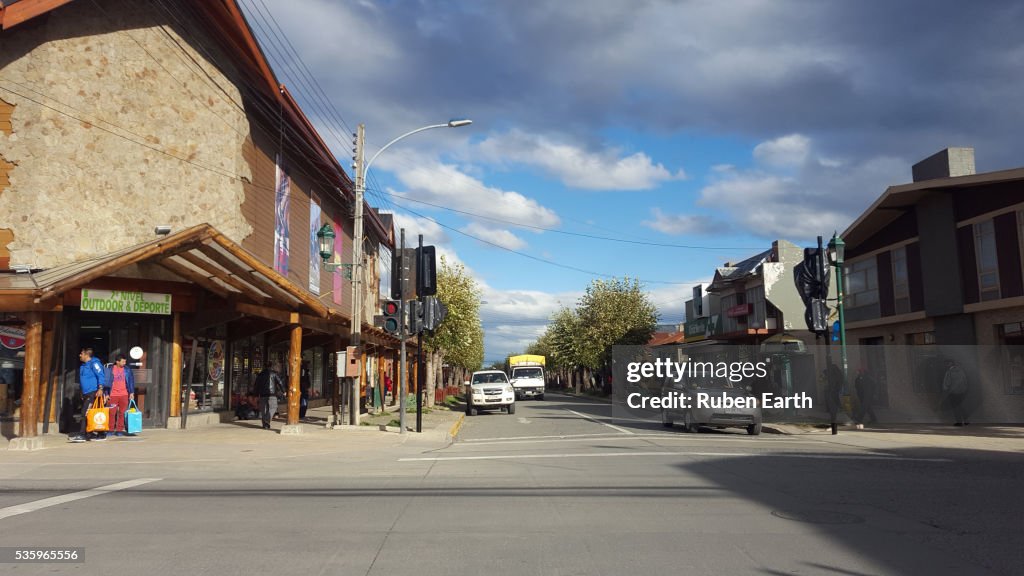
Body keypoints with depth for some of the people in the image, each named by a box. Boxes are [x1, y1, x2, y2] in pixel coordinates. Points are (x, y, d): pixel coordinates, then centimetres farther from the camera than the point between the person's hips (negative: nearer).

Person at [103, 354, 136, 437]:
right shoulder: (110, 369, 0)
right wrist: (106, 394, 2)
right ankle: (111, 429, 11)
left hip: (124, 395, 1)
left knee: (122, 413, 2)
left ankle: (119, 430, 8)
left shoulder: (127, 370, 5)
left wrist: (131, 393, 3)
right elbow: (106, 381, 4)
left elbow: (131, 381, 8)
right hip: (113, 395, -1)